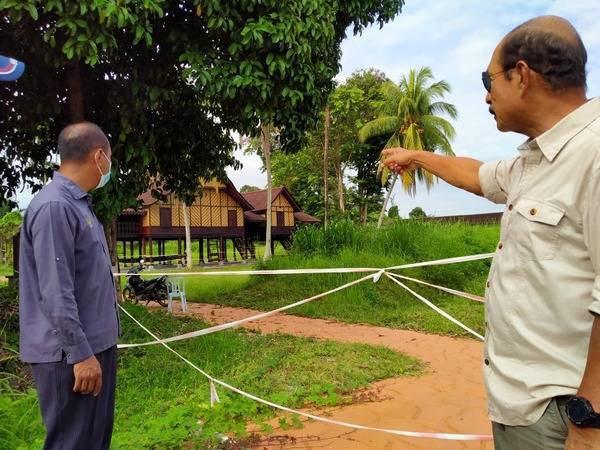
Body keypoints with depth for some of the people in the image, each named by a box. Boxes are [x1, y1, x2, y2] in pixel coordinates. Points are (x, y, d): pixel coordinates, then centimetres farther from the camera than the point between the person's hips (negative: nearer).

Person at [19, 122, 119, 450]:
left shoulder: (78, 203, 12)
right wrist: (80, 354, -20)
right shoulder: (54, 206, -20)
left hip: (96, 343, 10)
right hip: (71, 353, -10)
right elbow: (56, 293, -23)